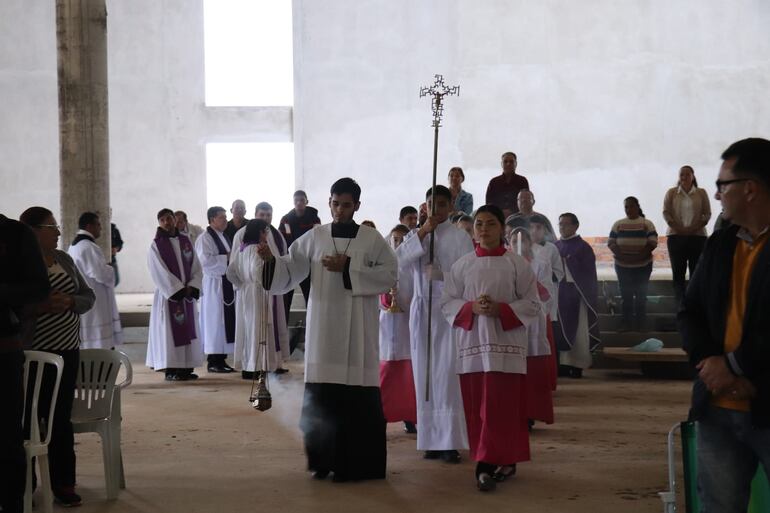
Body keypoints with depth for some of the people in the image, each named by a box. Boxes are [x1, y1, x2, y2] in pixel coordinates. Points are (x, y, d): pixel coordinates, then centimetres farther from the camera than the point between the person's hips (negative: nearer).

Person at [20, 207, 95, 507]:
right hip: (31, 354, -5)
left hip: (67, 351, 5)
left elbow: (88, 297, 11)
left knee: (61, 417, 8)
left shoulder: (64, 260, 10)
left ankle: (63, 483, 15)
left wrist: (70, 302, -9)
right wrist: (41, 306, -24)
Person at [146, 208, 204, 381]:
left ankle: (186, 367, 11)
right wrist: (178, 290, -14)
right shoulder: (156, 245, -4)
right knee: (169, 331, -4)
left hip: (187, 294, 5)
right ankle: (170, 370, -1)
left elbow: (196, 268, 6)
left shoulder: (185, 242, 9)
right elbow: (161, 273, -10)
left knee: (188, 330, 5)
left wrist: (191, 288, -8)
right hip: (168, 295, -5)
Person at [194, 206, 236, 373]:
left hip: (228, 283, 8)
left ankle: (221, 359, 12)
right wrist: (227, 258, -14)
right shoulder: (205, 239, -8)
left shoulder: (225, 237, 17)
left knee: (227, 321, 7)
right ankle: (213, 361, 1)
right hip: (214, 284, -8)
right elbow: (206, 261, -20)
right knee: (215, 322, -5)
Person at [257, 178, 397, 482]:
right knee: (321, 394, 2)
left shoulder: (372, 240, 2)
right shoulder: (314, 238, 7)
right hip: (323, 327, 2)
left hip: (358, 330, -2)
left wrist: (349, 269, -11)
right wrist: (271, 259, -16)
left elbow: (390, 275, -4)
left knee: (356, 396, -3)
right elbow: (291, 268, 5)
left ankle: (355, 463, 5)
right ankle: (325, 459, 15)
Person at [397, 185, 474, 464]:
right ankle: (431, 440, 10)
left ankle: (451, 442, -7)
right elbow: (399, 259, -6)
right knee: (425, 375, 4)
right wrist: (422, 232, -11)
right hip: (422, 309, 4)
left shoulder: (460, 237, 1)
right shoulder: (416, 236, 11)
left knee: (448, 375, -9)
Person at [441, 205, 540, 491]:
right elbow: (447, 303, 6)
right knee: (476, 408, 4)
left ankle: (488, 465, -10)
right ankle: (501, 461, 16)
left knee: (499, 407, -9)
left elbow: (532, 305, 0)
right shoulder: (461, 266, 8)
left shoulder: (518, 265, 2)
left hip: (506, 345, -3)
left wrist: (501, 310, -13)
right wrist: (471, 308, -12)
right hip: (471, 344, 3)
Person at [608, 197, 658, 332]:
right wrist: (621, 255, -16)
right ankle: (626, 323, 7)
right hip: (622, 266, 2)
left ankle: (640, 323, 5)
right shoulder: (618, 224, 8)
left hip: (643, 265, -2)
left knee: (641, 295, 1)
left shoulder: (647, 224, 1)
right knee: (626, 295, 3)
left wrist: (639, 256, -20)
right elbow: (611, 243, 1)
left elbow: (652, 243, -8)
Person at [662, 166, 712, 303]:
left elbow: (707, 213, 3)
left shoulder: (701, 193, 7)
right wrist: (678, 228, -11)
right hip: (676, 236, 0)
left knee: (696, 271, -4)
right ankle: (681, 303, -3)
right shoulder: (671, 193, 7)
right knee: (678, 271, -3)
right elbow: (666, 212, 0)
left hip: (697, 235, 0)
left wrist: (695, 228, -11)